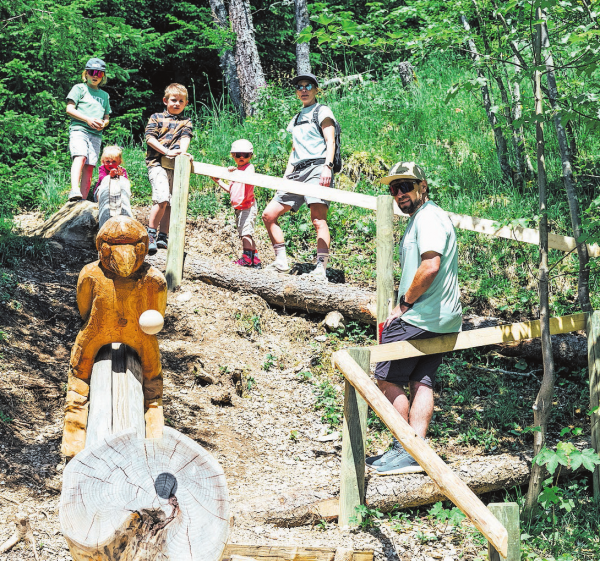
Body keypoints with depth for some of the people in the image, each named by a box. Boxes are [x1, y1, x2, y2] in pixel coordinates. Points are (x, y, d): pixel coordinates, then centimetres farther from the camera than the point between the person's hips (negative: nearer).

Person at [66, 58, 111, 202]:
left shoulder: (104, 95, 25)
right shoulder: (80, 88, 10)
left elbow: (107, 118, 27)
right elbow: (69, 109, 1)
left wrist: (103, 124, 2)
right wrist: (88, 119, -11)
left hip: (96, 134, 5)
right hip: (79, 130, -5)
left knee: (89, 167, -4)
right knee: (80, 157, -28)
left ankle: (83, 199, -6)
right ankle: (74, 190, -44)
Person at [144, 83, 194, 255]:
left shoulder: (186, 122, 18)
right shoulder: (156, 118, 10)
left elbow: (186, 138, 1)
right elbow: (150, 138, -1)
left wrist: (182, 153, -20)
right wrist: (167, 152, -14)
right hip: (157, 163, -4)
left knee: (170, 203, 5)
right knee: (162, 198, -20)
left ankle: (163, 237, 12)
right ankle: (151, 234, -13)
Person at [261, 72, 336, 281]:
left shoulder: (322, 112, 6)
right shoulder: (296, 119, 28)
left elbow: (330, 141, -5)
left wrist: (327, 166, -19)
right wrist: (286, 175, 18)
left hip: (317, 168, -8)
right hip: (297, 172, 8)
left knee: (318, 218, -20)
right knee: (269, 215, 1)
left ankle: (321, 269, -27)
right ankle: (281, 262, 4)